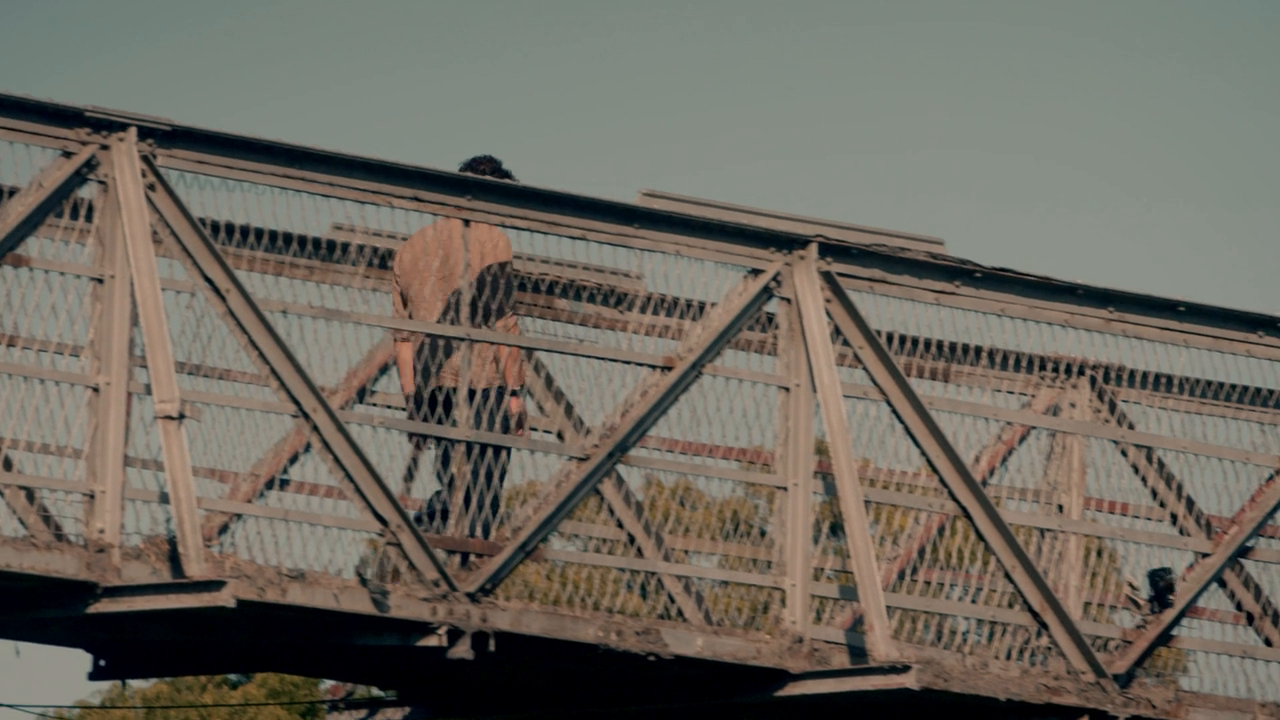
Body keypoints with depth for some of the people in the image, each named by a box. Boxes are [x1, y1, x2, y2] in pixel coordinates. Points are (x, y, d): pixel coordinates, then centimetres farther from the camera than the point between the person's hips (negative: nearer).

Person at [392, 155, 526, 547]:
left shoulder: (410, 248, 17)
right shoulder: (490, 240, -3)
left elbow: (403, 335, 16)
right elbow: (502, 321, -10)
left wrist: (413, 401, 18)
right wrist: (514, 390, -8)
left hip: (432, 390, 6)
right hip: (483, 385, -6)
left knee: (453, 489, 15)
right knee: (480, 500, -3)